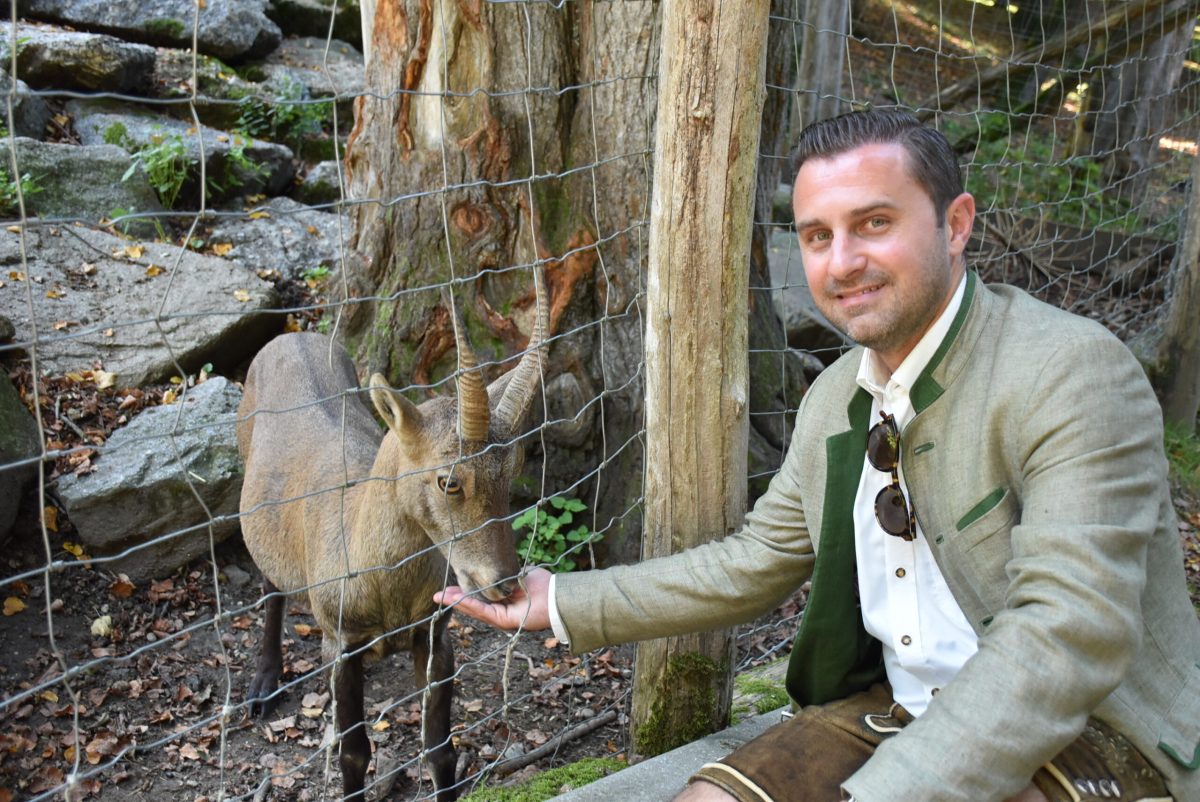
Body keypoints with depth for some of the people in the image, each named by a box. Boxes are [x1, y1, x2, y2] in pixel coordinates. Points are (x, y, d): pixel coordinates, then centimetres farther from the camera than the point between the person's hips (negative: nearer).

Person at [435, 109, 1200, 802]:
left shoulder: (1075, 373, -18)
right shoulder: (835, 398, 5)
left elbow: (1070, 631, -27)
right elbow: (749, 565, 13)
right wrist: (563, 603, 12)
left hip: (1085, 733, -5)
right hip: (898, 711, 6)